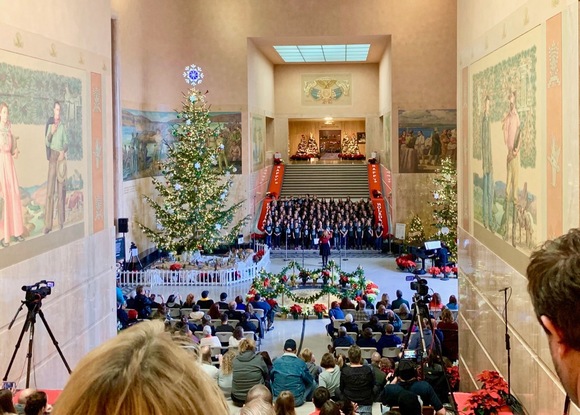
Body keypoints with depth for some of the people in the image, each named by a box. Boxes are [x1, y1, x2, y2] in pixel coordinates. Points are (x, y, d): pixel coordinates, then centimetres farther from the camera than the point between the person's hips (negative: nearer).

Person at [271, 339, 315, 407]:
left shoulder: (276, 362, -4)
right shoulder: (300, 363, -9)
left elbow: (271, 378, 11)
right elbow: (309, 380, 3)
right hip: (297, 401, -2)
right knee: (313, 383, 22)